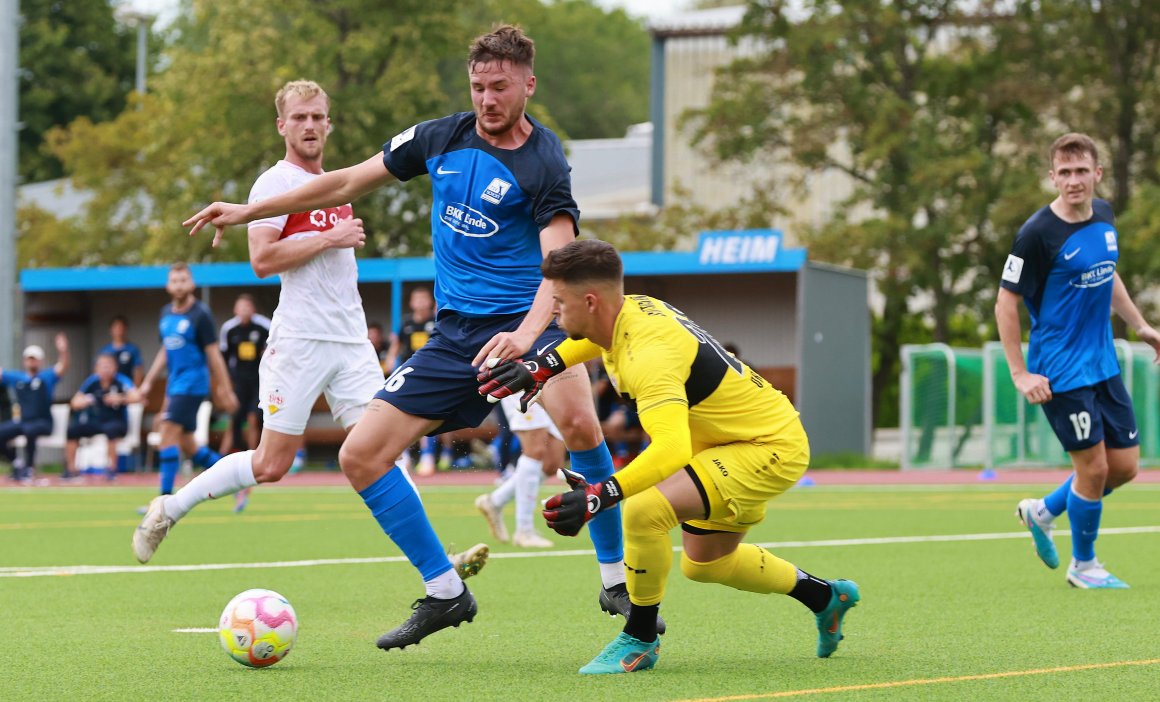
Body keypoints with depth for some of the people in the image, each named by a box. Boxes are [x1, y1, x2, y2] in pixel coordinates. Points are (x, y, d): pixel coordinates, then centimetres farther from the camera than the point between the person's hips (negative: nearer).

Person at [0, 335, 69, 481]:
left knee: (29, 430, -38)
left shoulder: (47, 376, -1)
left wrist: (63, 351, -37)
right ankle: (16, 463, 5)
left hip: (43, 423, -5)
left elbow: (63, 368, -18)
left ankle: (29, 467, -19)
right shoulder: (16, 377, 12)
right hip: (21, 420, 5)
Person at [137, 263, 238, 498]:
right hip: (174, 384, 8)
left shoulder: (200, 315, -9)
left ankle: (166, 498, -14)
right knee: (186, 444, 9)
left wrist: (225, 391, -10)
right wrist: (149, 382, 19)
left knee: (168, 434, -16)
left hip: (193, 382, -8)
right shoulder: (166, 313, 12)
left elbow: (213, 354, -9)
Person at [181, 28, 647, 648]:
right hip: (455, 334, 6)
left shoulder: (544, 164, -12)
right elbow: (350, 182, 16)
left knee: (577, 421, -36)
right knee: (359, 456, -3)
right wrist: (247, 212, 17)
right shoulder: (442, 138, 5)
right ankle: (445, 594, 10)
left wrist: (526, 335, -43)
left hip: (527, 318, -6)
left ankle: (616, 579, -18)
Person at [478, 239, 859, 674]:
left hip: (770, 448, -11)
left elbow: (672, 449, -45)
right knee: (704, 564, 25)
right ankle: (826, 597, 43)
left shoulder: (649, 355, -33)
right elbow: (601, 335, 25)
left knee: (645, 511, -29)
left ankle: (640, 640, -10)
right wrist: (542, 368, 15)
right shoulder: (633, 308, -4)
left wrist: (599, 496, -50)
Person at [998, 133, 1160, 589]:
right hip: (1061, 372, -7)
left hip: (1103, 364, 7)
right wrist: (1020, 374, -15)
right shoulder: (1038, 234, -17)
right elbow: (1006, 302, -13)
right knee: (1094, 466, -4)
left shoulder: (1104, 215, 5)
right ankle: (1083, 566, 17)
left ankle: (1042, 512, 29)